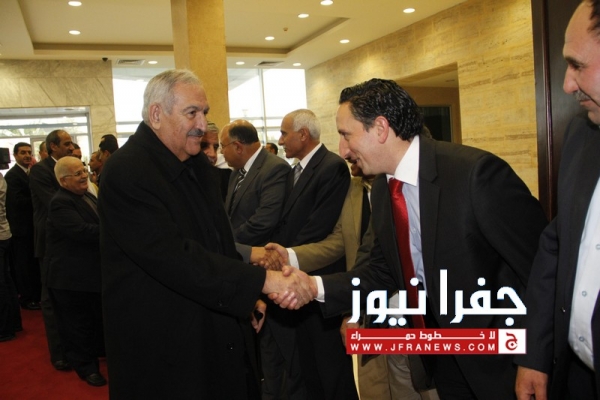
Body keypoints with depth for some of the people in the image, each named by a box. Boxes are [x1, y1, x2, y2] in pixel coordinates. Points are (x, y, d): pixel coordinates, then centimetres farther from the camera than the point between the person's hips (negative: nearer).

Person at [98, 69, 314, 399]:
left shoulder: (197, 164, 6)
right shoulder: (126, 171, -20)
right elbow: (175, 257, -29)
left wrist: (247, 295, 8)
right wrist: (263, 281, -30)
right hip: (164, 349, -7)